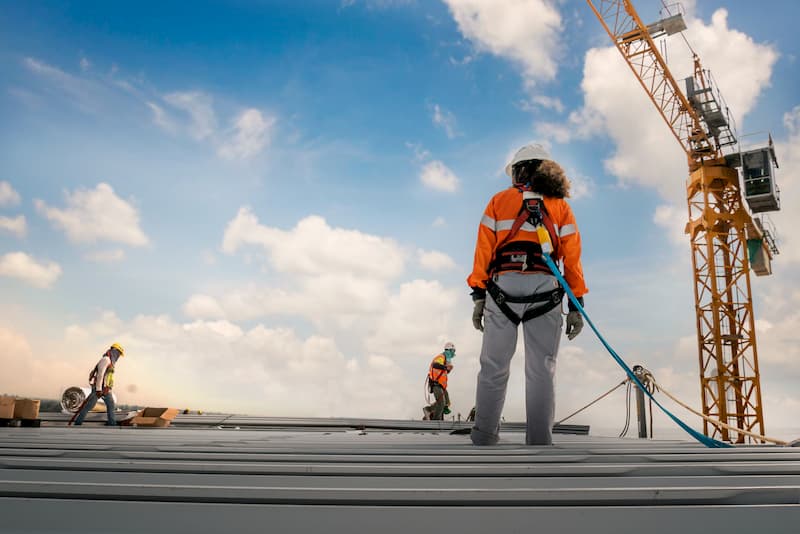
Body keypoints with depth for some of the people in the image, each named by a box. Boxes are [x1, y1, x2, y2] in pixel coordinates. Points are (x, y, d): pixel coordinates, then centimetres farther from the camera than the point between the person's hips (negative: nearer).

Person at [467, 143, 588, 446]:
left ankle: (484, 437, 3)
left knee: (494, 367, 3)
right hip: (545, 290, 1)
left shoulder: (500, 200, 15)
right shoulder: (560, 206, 17)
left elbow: (484, 250, 5)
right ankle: (539, 441, 1)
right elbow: (572, 258, 9)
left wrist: (478, 295, 4)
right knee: (541, 370, 2)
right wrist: (576, 304, 8)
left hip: (503, 287, 0)